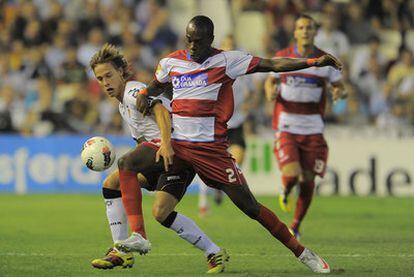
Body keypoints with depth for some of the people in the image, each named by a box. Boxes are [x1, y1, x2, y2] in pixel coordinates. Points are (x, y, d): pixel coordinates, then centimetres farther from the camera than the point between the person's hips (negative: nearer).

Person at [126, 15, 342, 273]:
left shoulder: (226, 61, -5)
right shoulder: (171, 62, 7)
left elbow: (270, 65, -11)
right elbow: (156, 85, 30)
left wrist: (313, 62, -19)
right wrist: (143, 94, 7)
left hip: (211, 148, -4)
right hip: (175, 145, 4)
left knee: (250, 206, -5)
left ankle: (301, 252, 7)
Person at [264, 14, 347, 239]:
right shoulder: (282, 57, 0)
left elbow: (338, 86, 10)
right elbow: (271, 80, 15)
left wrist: (339, 93, -15)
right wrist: (270, 90, -8)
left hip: (313, 130, 1)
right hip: (286, 126, -1)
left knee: (307, 181, 3)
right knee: (291, 174, -19)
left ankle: (296, 226, 25)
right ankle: (285, 192, 20)